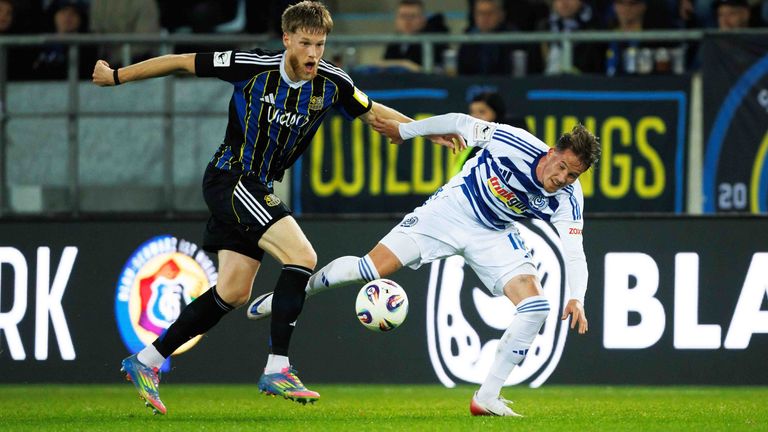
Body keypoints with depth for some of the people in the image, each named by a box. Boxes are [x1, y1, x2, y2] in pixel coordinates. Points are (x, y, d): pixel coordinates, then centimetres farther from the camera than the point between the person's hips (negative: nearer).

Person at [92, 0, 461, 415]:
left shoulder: (332, 82, -5)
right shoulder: (254, 67, -19)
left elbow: (372, 113, 13)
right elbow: (182, 62, -9)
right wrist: (117, 76, -2)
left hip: (258, 190, 7)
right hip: (231, 177, -7)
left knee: (233, 293, 7)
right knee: (302, 257, -21)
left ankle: (145, 361, 17)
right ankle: (276, 369, -17)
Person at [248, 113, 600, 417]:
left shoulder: (567, 200, -20)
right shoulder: (512, 143, -28)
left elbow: (574, 253, -23)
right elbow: (460, 123, -13)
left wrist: (576, 298, -42)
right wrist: (405, 130, -2)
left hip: (494, 236, 3)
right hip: (451, 211, -3)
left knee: (535, 308, -17)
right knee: (370, 270, -14)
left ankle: (487, 398, -7)